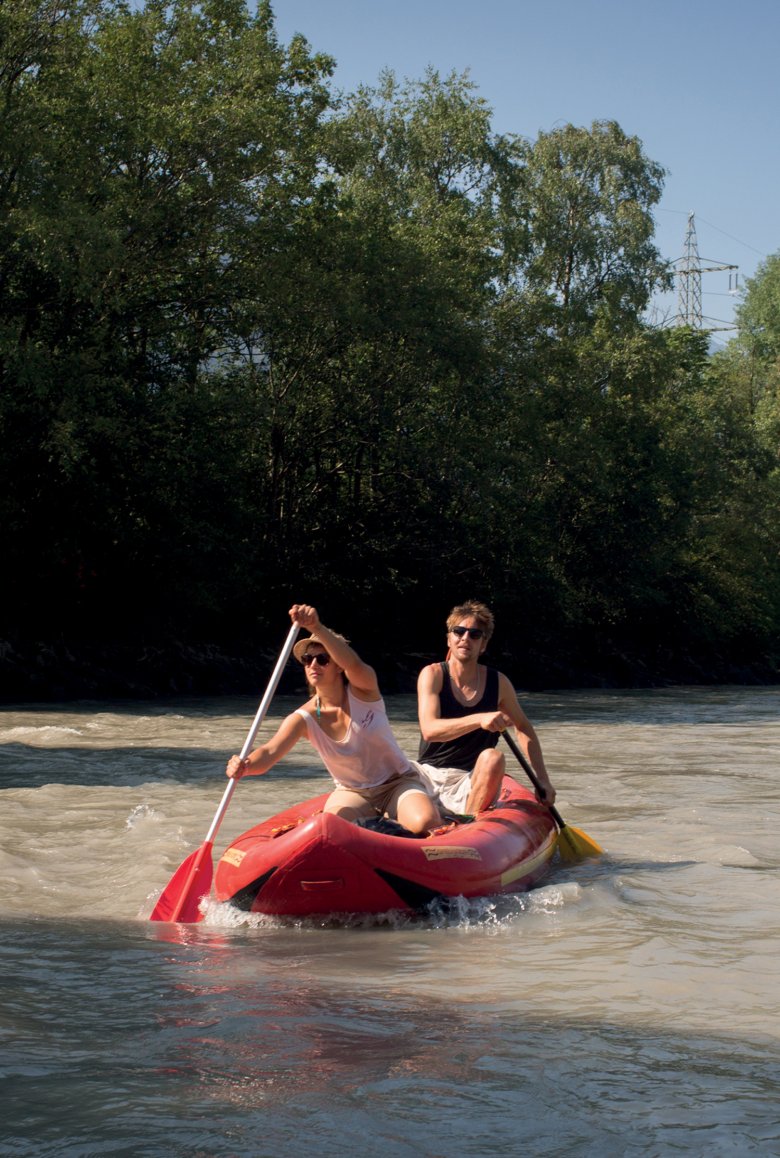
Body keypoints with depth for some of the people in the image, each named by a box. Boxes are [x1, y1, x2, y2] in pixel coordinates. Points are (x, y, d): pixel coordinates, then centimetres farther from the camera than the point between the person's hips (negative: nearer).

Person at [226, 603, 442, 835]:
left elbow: (353, 663, -40)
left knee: (424, 824, -33)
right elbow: (271, 751, -27)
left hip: (398, 783, -3)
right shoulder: (304, 718, -11)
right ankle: (376, 819, 3)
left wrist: (317, 628, -59)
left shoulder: (363, 690, -16)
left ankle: (387, 821, 3)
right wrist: (246, 766, -52)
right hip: (351, 793, 3)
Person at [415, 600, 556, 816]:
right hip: (427, 774, -1)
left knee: (493, 758, -31)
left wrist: (543, 780, 8)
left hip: (470, 785, 1)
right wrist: (479, 719, -37)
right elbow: (429, 730, -22)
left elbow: (523, 728, 16)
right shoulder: (433, 675, -7)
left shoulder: (498, 683, 0)